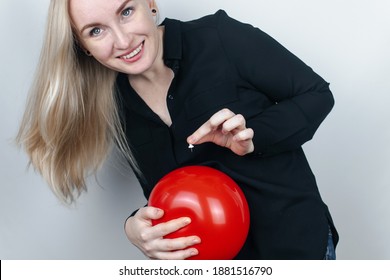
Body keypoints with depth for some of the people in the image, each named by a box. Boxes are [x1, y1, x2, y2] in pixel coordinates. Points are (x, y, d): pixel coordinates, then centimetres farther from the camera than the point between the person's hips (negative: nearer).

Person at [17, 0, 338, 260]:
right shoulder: (117, 107, -6)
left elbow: (317, 94, -10)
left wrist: (251, 138, -26)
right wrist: (137, 226, -19)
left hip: (297, 240, -3)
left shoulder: (222, 38, -20)